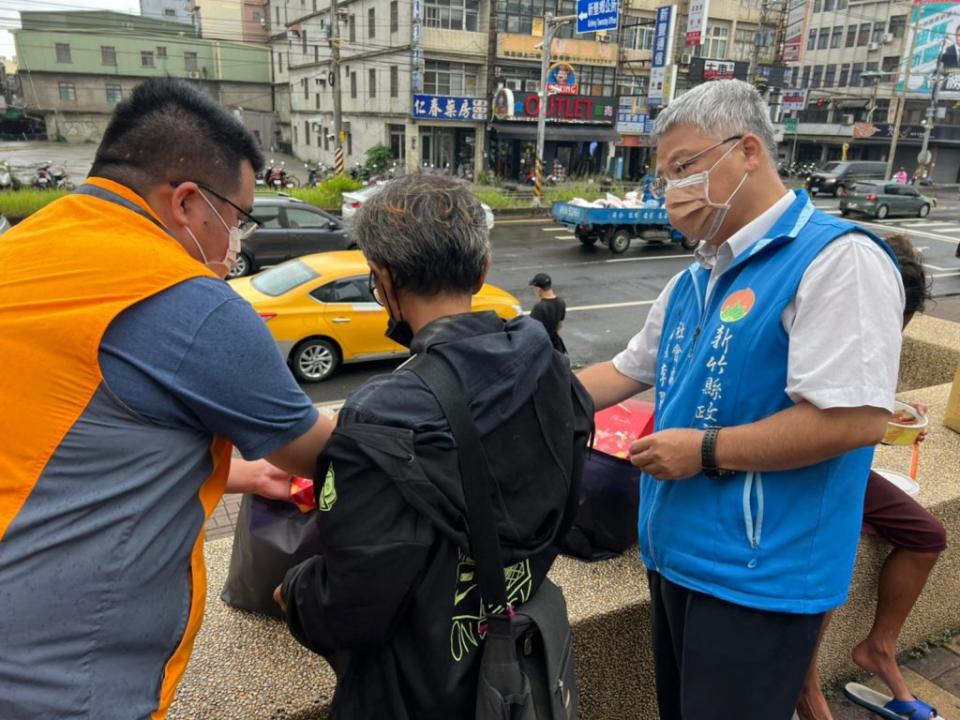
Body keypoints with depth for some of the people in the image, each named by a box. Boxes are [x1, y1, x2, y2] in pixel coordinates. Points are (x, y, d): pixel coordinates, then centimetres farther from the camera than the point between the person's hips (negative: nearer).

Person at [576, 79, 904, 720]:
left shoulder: (835, 259, -17)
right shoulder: (695, 280, 10)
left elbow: (857, 419, -25)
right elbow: (626, 371, 17)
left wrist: (706, 451, -19)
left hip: (755, 572, -8)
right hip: (677, 550, 9)